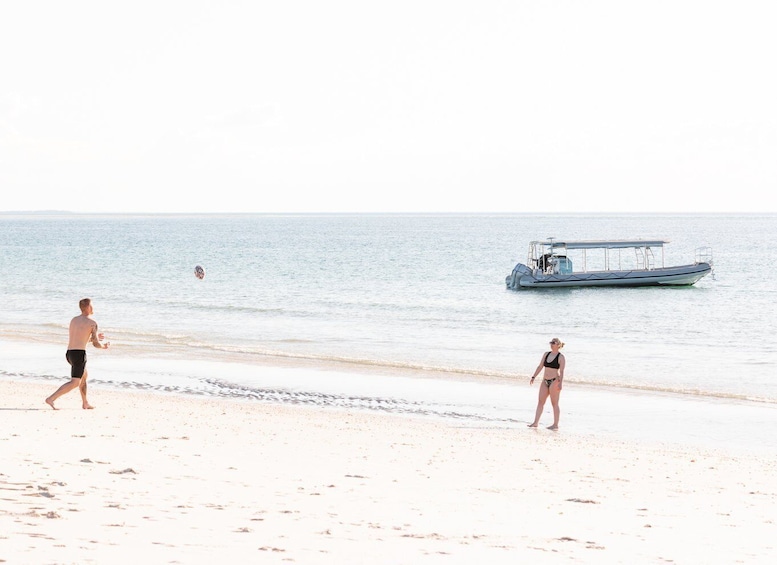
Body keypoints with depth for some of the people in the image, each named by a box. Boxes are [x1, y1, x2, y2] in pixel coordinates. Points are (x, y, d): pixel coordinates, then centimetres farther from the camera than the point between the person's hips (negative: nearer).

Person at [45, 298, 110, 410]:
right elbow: (96, 344, -5)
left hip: (69, 353, 8)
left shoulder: (74, 320, 15)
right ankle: (51, 399, -20)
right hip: (79, 354, -8)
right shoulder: (92, 323, -6)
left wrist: (94, 337, 33)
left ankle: (85, 403, 30)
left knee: (84, 376, 28)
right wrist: (103, 346, 19)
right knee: (75, 383, -8)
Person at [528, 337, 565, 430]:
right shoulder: (546, 354, 12)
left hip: (554, 381, -7)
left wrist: (560, 383, -21)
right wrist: (533, 377, 7)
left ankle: (555, 425, 4)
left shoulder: (561, 357, -6)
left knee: (554, 403, -1)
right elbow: (540, 367, 13)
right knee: (540, 402, 3)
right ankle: (535, 422, 4)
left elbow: (561, 371, -12)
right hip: (545, 381, 7)